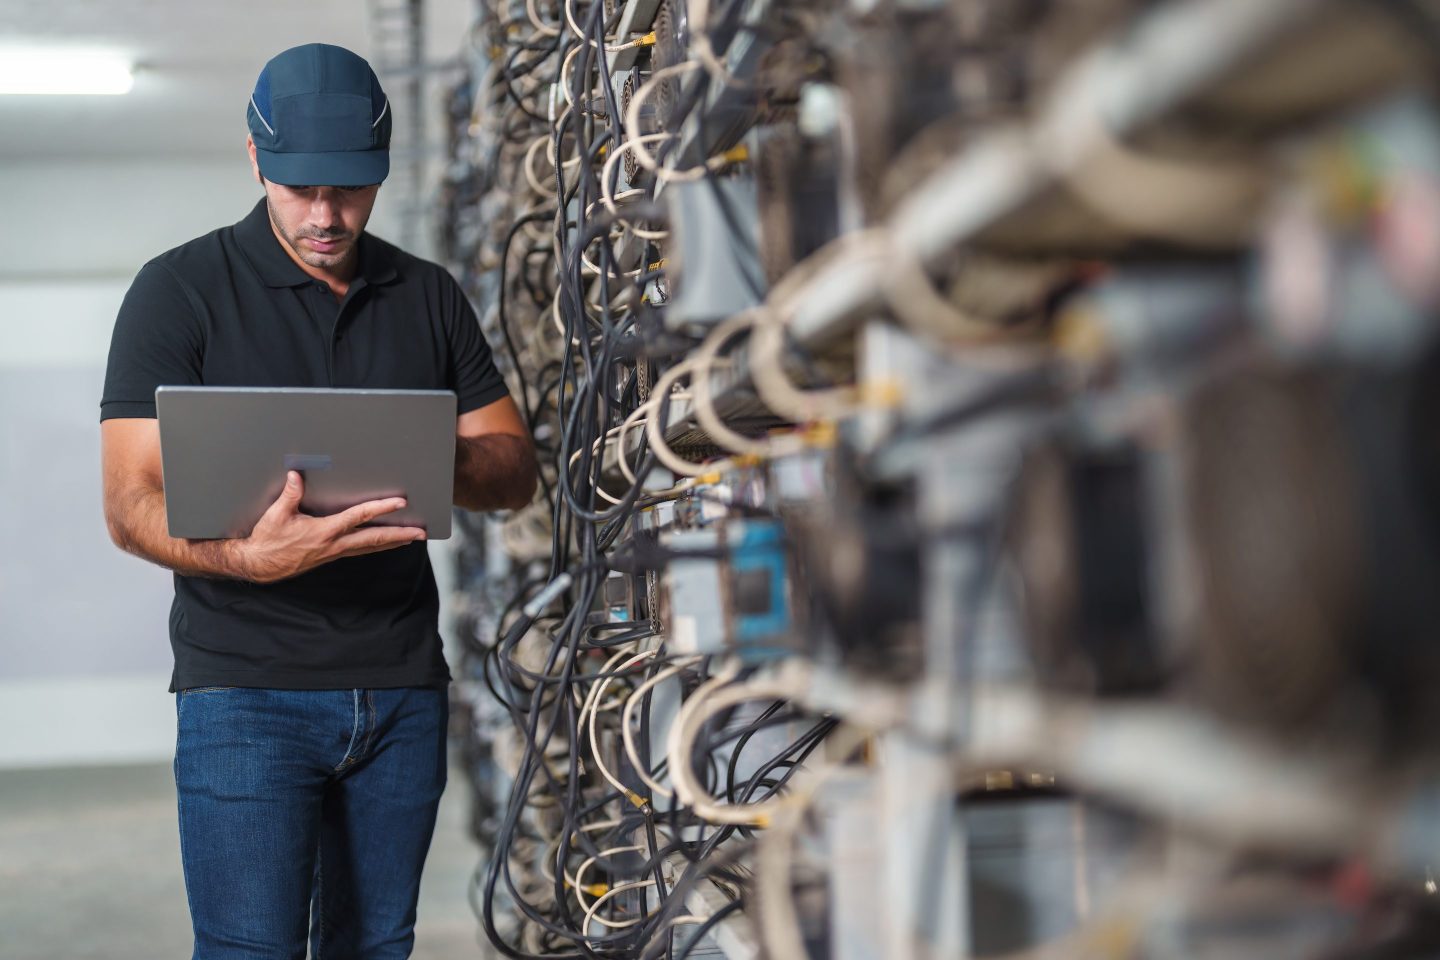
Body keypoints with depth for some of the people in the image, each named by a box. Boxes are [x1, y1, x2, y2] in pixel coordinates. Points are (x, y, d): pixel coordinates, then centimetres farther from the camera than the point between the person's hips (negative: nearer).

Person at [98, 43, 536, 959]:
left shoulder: (429, 297, 12)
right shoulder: (181, 291, -2)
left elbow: (516, 470, 11)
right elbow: (132, 504, -9)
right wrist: (251, 556, -30)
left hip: (404, 689, 4)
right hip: (249, 687, -4)